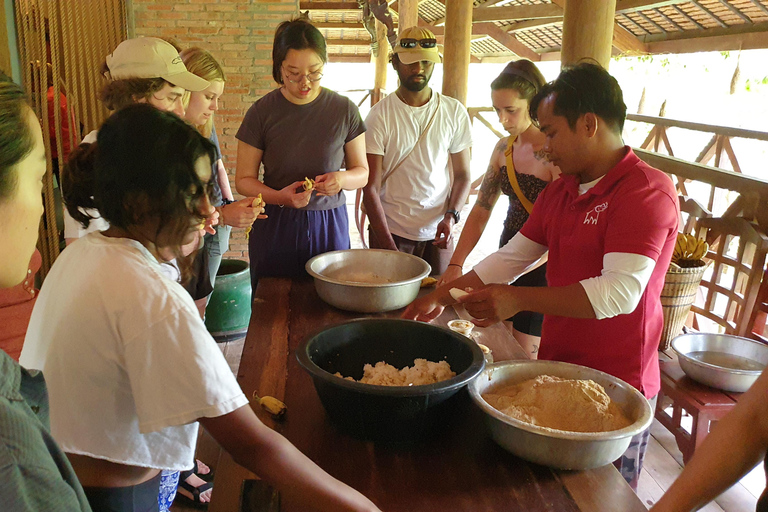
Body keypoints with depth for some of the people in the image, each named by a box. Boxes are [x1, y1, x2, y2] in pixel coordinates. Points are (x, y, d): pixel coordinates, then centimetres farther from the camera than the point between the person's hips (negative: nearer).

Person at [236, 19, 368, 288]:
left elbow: (362, 172, 6)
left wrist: (342, 179, -17)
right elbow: (243, 180, 0)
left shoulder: (344, 110, -2)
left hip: (329, 225, 1)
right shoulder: (261, 113, -4)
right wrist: (280, 197, -19)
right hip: (275, 226, 0)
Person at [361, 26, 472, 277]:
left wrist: (451, 216, -11)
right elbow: (370, 188, -9)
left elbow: (462, 174, 8)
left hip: (437, 233, 2)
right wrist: (389, 247, -15)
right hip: (391, 231, -2)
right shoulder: (380, 116, -7)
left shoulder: (455, 112, 2)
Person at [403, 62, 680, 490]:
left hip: (616, 388, -7)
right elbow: (511, 258, 12)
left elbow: (620, 293, -27)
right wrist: (442, 296, 7)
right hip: (556, 369, 7)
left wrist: (520, 300, -27)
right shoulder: (560, 191, 9)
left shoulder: (647, 190, -17)